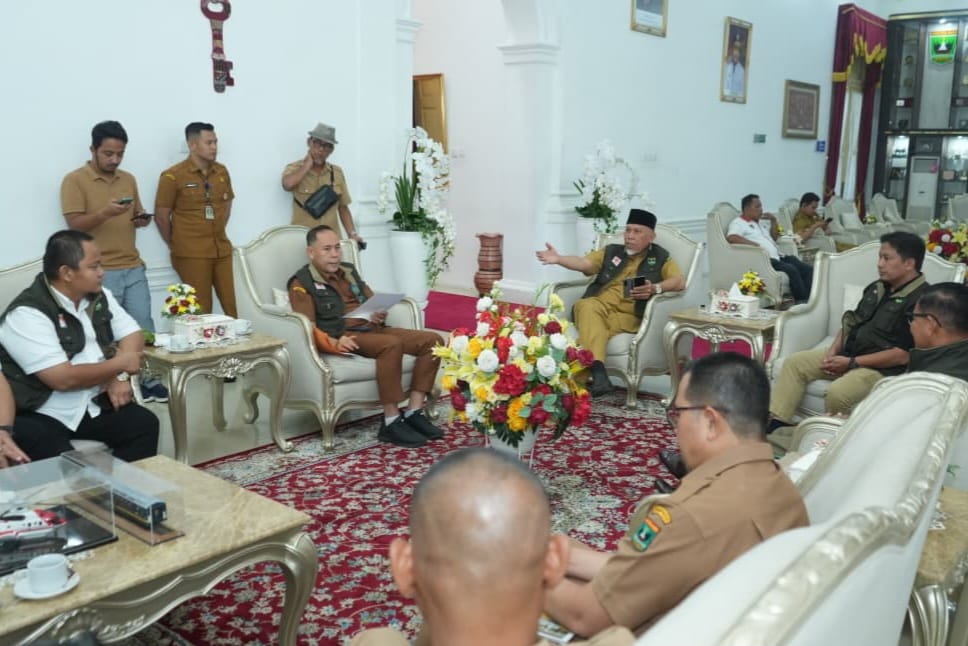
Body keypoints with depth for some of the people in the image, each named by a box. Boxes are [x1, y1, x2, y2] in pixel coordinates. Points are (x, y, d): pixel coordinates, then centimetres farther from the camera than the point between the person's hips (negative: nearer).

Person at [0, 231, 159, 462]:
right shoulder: (27, 314, -18)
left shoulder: (100, 297, 7)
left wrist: (119, 377, -11)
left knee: (145, 424, -17)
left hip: (93, 404, 7)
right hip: (40, 417, -6)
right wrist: (119, 365, -11)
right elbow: (63, 379, -24)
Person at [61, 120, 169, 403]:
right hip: (100, 272, -5)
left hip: (134, 268, 5)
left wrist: (142, 219, -3)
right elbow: (75, 224, -11)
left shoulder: (128, 179, 13)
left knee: (144, 325, 7)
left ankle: (148, 378, 17)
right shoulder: (74, 180, -5)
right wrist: (105, 213, -27)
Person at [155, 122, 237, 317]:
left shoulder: (222, 172, 7)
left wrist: (217, 233, 15)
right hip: (191, 254, -5)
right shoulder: (173, 176, -9)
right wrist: (176, 246, 3)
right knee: (201, 310, 2)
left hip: (222, 250, 5)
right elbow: (161, 217, -5)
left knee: (231, 305, 7)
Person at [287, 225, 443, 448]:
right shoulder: (302, 283, 1)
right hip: (343, 337, -8)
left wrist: (379, 315, 0)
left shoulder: (348, 270, 24)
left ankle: (414, 413, -12)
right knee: (391, 344, -36)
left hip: (371, 330, 8)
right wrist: (333, 343, -29)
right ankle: (391, 423, -30)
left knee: (432, 340, -10)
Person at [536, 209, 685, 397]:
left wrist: (656, 288, -18)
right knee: (587, 306, -37)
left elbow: (680, 282, 3)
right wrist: (558, 259, -9)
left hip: (630, 314, -2)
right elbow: (584, 263, 12)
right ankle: (597, 371, -52)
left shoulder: (660, 257, 19)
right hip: (599, 304, 2)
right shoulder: (611, 251, 27)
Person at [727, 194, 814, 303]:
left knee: (807, 269, -10)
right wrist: (755, 244, -25)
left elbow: (774, 237, 37)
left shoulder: (762, 221, 28)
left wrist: (773, 220, 19)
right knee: (791, 270, -30)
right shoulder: (738, 223, 1)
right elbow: (731, 237, -19)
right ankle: (801, 302, -26)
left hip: (777, 257, 9)